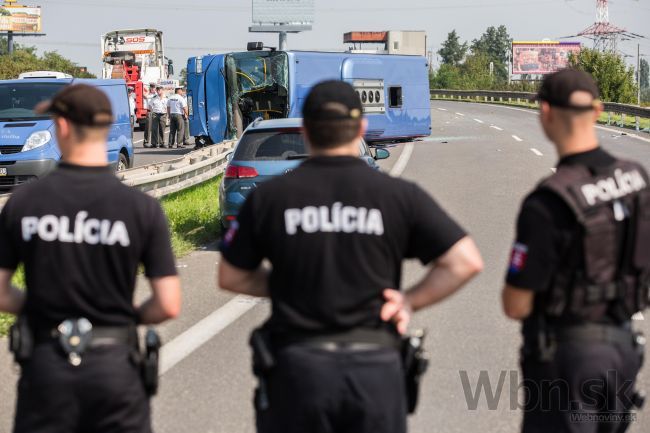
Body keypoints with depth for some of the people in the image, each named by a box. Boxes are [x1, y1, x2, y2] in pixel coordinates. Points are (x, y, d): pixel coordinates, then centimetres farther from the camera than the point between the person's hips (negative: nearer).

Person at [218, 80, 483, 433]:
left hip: (297, 367, 0)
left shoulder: (269, 197, -1)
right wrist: (411, 301, 1)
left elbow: (231, 277, 7)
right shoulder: (399, 196, -2)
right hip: (376, 367, 0)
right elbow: (465, 261, -6)